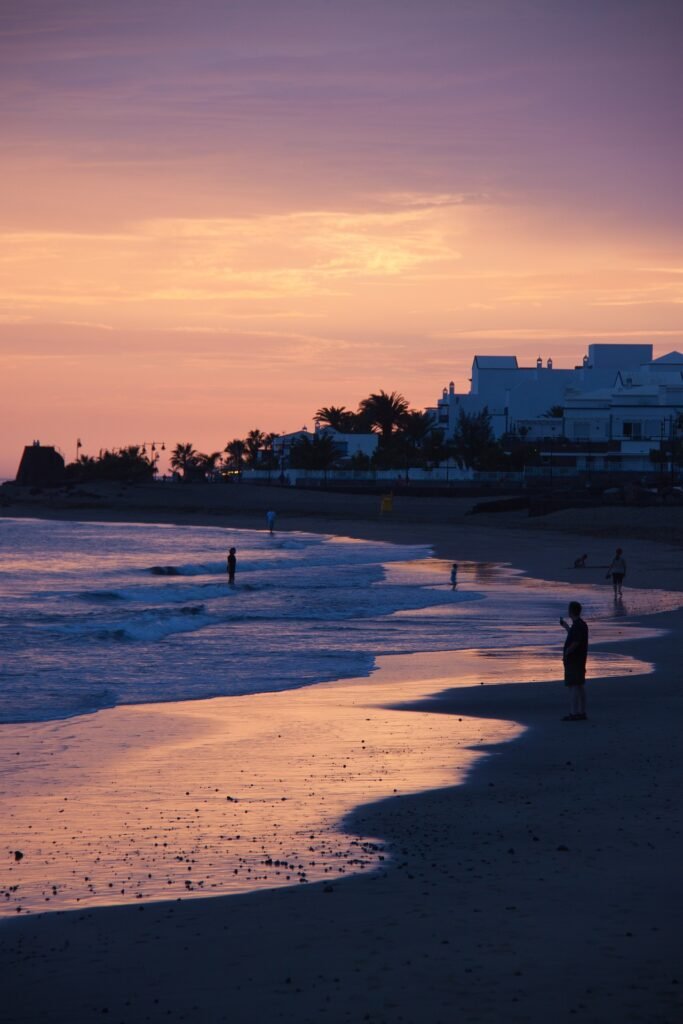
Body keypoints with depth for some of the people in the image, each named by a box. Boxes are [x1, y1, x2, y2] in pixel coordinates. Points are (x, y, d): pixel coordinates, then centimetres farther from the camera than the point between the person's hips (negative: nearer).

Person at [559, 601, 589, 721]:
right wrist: (567, 627, 36)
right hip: (579, 660, 10)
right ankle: (581, 712, 18)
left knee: (573, 686, -8)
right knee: (580, 686, 13)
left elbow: (575, 643, -26)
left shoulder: (577, 625, -19)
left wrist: (565, 654, -16)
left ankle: (574, 713, -8)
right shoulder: (581, 624, 13)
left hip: (573, 661, -10)